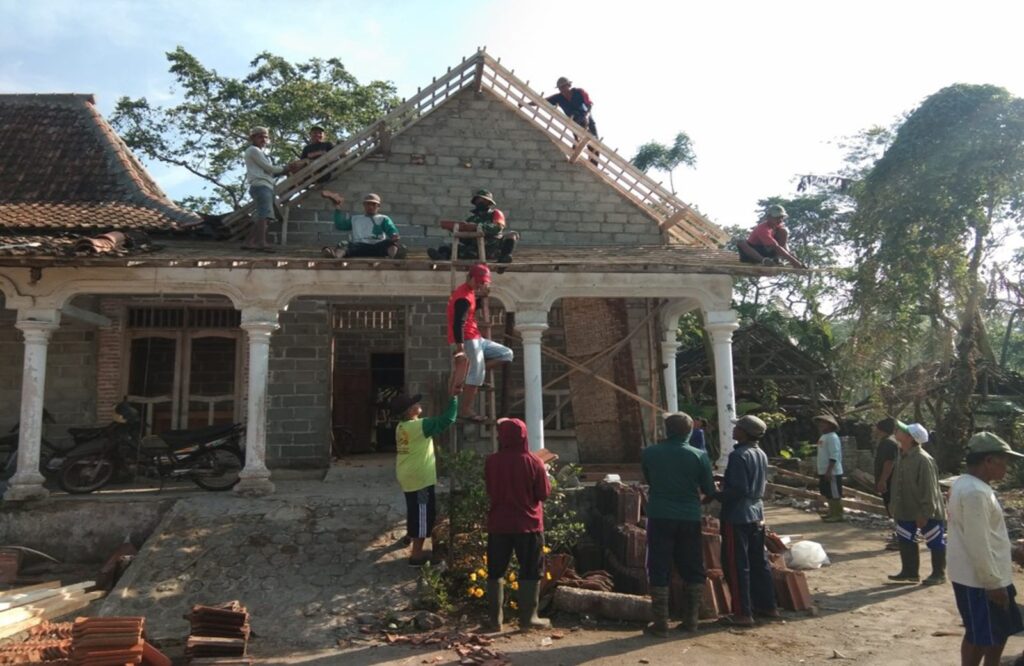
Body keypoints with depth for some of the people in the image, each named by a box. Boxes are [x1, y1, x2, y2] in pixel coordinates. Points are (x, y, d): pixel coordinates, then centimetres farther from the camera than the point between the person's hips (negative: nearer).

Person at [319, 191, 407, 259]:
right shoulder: (354, 219, 31)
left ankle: (396, 254, -69)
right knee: (343, 244, -29)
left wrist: (394, 236, -18)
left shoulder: (383, 219, 25)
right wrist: (337, 207, 15)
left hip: (378, 246, -1)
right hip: (359, 246, 2)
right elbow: (339, 226, 18)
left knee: (390, 242, -33)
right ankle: (334, 256, -64)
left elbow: (392, 230, 7)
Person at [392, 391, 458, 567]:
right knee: (422, 516, 0)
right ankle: (416, 555, 6)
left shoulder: (401, 427, 3)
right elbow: (447, 419, -25)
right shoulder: (419, 426, -23)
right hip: (420, 479, -9)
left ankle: (410, 535, 53)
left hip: (407, 476, 9)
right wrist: (454, 397, -18)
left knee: (414, 511, 31)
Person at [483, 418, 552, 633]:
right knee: (531, 571, 9)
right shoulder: (533, 462, -12)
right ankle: (527, 618, 12)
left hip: (498, 524, 2)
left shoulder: (491, 461, -5)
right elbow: (544, 493, -5)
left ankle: (494, 618, 15)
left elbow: (489, 490, 8)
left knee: (496, 571, 12)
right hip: (528, 525, -2)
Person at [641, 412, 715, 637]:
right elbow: (709, 491, 3)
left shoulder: (650, 453, -2)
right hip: (689, 518, 1)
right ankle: (691, 620, 19)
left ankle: (661, 623, 5)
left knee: (659, 570, 4)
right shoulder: (699, 456, -4)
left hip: (660, 517, -1)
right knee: (693, 570, 14)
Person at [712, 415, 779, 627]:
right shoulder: (761, 454, 9)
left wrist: (716, 495, -9)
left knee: (736, 566, -1)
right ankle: (768, 606, 24)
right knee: (758, 562, 17)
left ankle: (743, 614, 2)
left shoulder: (738, 455, -19)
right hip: (756, 514, 9)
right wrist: (725, 482, 21)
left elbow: (738, 489, -23)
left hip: (737, 516, -9)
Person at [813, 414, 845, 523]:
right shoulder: (823, 437, 15)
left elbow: (834, 456, -22)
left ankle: (838, 515, 1)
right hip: (824, 472, 10)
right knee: (827, 494, 16)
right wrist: (821, 471, 22)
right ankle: (832, 513, 25)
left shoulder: (832, 437, -16)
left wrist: (829, 471, -25)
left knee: (835, 495, -4)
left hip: (832, 472, -10)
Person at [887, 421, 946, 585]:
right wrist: (894, 505, 15)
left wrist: (924, 513, -23)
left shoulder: (923, 460, -24)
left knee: (935, 543, 9)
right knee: (905, 541, 14)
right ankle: (909, 572, 25)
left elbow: (928, 489, -24)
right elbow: (897, 484, 14)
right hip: (906, 511, 9)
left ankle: (939, 574, 23)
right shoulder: (902, 456, 5)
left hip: (927, 513, -9)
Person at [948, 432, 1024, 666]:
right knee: (981, 638, 2)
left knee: (999, 633, 20)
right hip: (980, 579, -10)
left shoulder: (969, 485, 10)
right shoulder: (975, 492, -24)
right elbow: (977, 544, -25)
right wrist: (993, 582, -19)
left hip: (983, 576, 10)